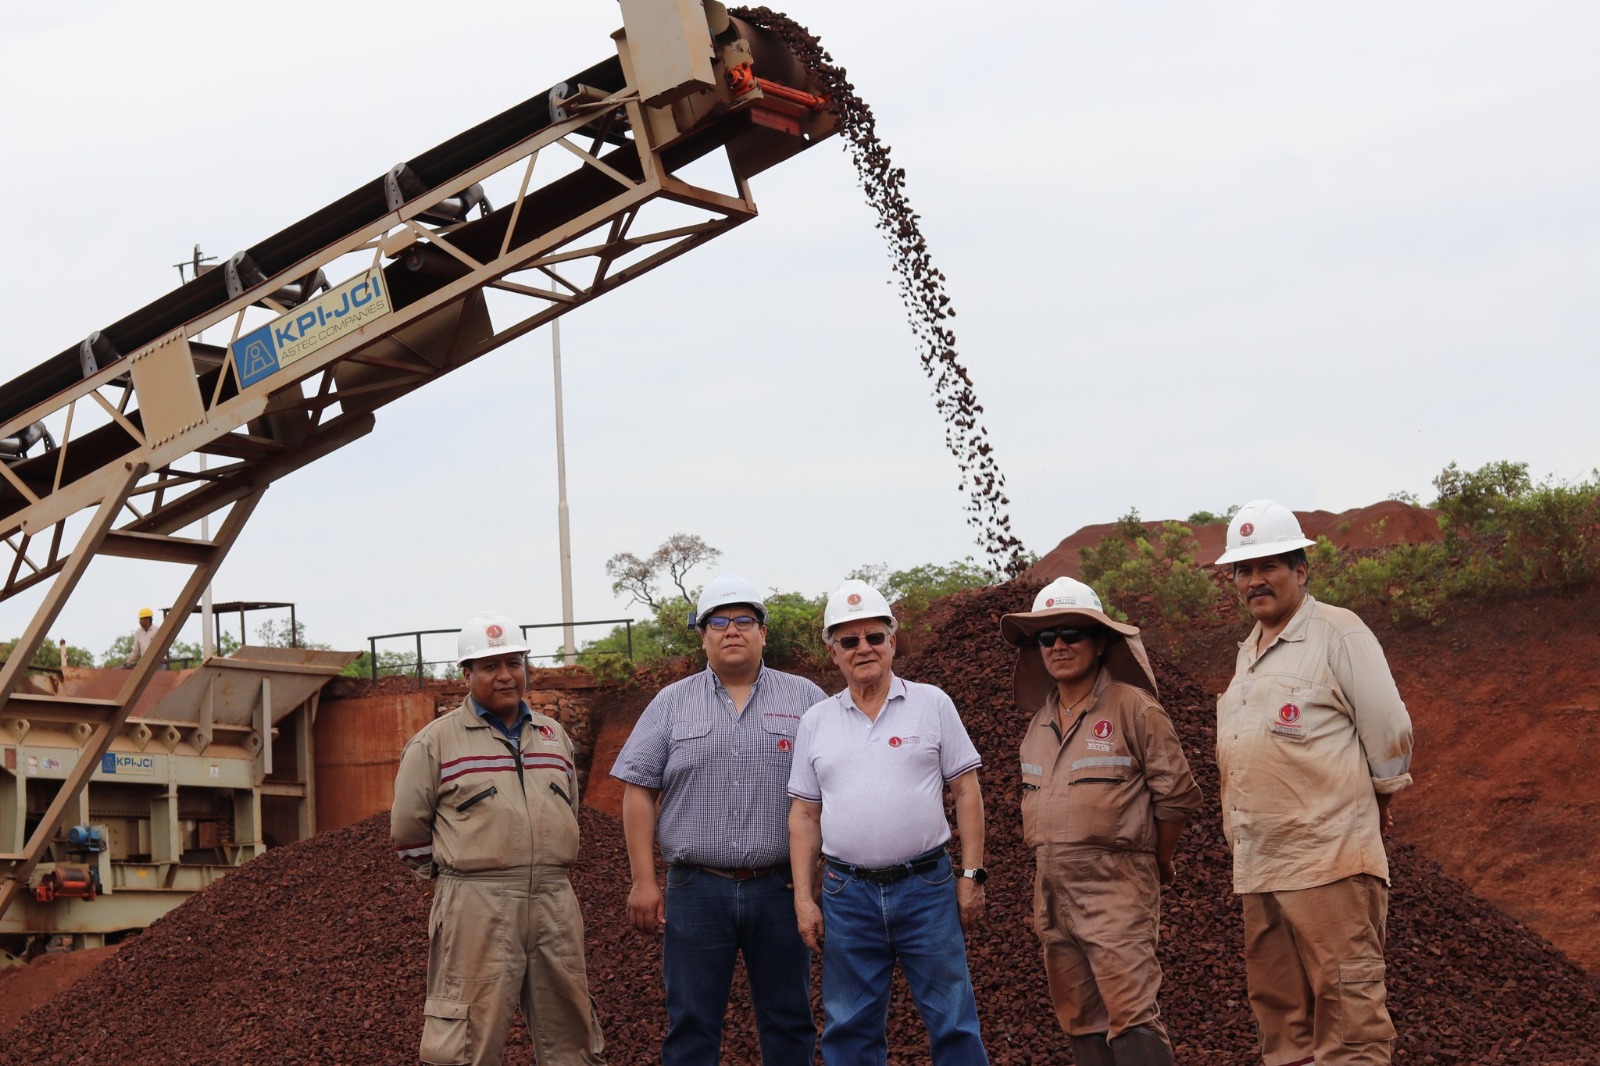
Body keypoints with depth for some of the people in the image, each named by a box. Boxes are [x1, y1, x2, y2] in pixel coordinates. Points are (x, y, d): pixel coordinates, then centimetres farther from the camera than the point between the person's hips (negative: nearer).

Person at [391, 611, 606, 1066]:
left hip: (555, 903, 5)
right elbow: (408, 827, 2)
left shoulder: (554, 735, 15)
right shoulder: (435, 742, 0)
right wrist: (458, 871, 7)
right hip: (475, 908, -5)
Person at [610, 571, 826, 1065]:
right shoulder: (671, 704, 7)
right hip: (696, 889, 0)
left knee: (789, 1022, 8)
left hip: (780, 889, 0)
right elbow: (638, 792, 4)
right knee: (691, 1024, 3)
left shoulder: (805, 699, 6)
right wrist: (644, 881, -3)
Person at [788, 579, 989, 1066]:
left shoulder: (932, 704, 2)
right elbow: (805, 814, 10)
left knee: (953, 1023, 1)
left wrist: (971, 875, -4)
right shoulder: (815, 722, 8)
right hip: (847, 894, 2)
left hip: (926, 886, -2)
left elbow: (966, 792, 2)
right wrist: (803, 898, 5)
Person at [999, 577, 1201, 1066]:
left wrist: (1155, 865, 4)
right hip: (1052, 892, 7)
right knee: (1082, 1024, 9)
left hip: (1115, 888, -7)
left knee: (1131, 1017, -14)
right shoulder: (1038, 725, 15)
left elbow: (1177, 794, -5)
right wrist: (1051, 869, 15)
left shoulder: (1131, 707, -6)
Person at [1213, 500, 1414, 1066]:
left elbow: (1389, 733, -5)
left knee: (1346, 1008, -8)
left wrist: (1376, 803, 8)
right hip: (1258, 865, 8)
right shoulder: (1248, 651, 19)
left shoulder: (1339, 633, -5)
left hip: (1327, 858, -8)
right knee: (1278, 1008, 12)